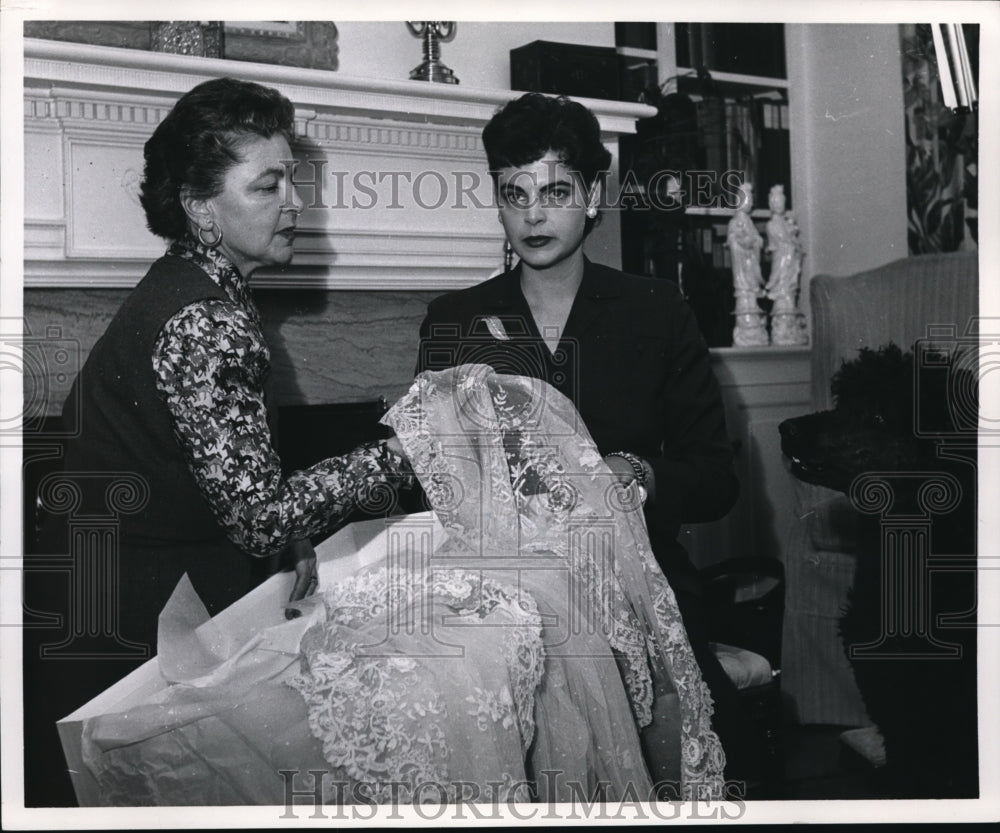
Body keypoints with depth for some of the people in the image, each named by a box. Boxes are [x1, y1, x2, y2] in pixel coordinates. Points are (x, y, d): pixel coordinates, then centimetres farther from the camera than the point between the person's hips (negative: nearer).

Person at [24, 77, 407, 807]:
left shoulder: (198, 289, 6)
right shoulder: (205, 323, -24)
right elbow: (260, 517, -26)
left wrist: (289, 531, 1)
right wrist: (403, 448, -20)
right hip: (123, 626, -9)